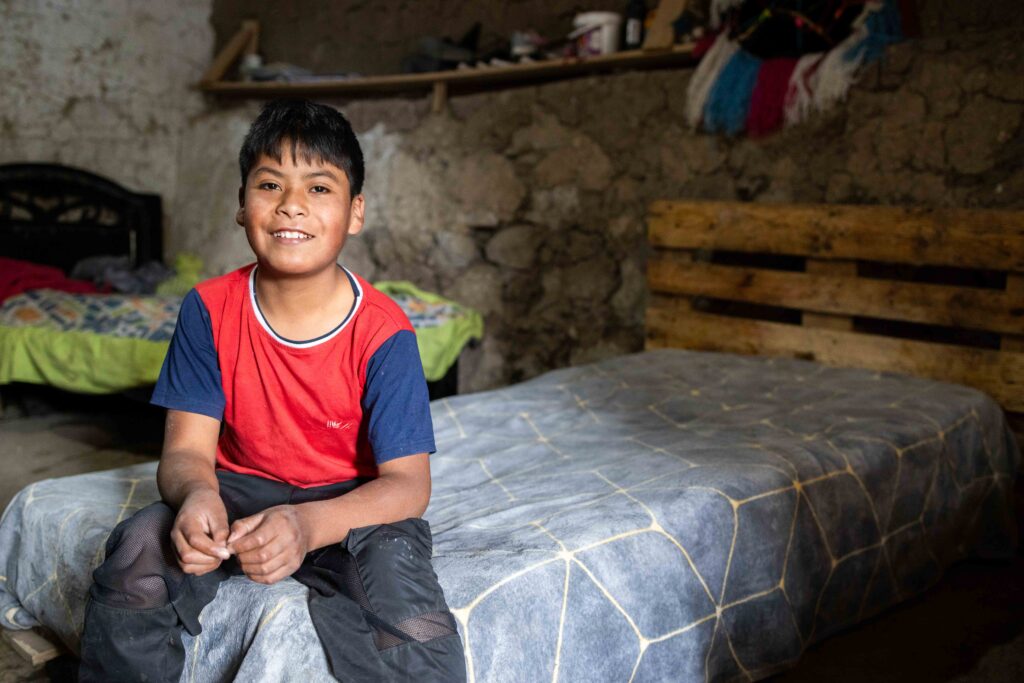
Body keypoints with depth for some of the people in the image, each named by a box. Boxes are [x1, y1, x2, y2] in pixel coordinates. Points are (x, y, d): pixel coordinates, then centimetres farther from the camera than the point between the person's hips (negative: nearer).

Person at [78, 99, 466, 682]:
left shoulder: (383, 332, -18)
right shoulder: (211, 310, -8)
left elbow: (408, 482, -22)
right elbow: (188, 447, -9)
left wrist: (310, 524, -41)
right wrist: (197, 494, -36)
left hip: (351, 503, -2)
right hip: (242, 488, 3)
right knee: (138, 546, -24)